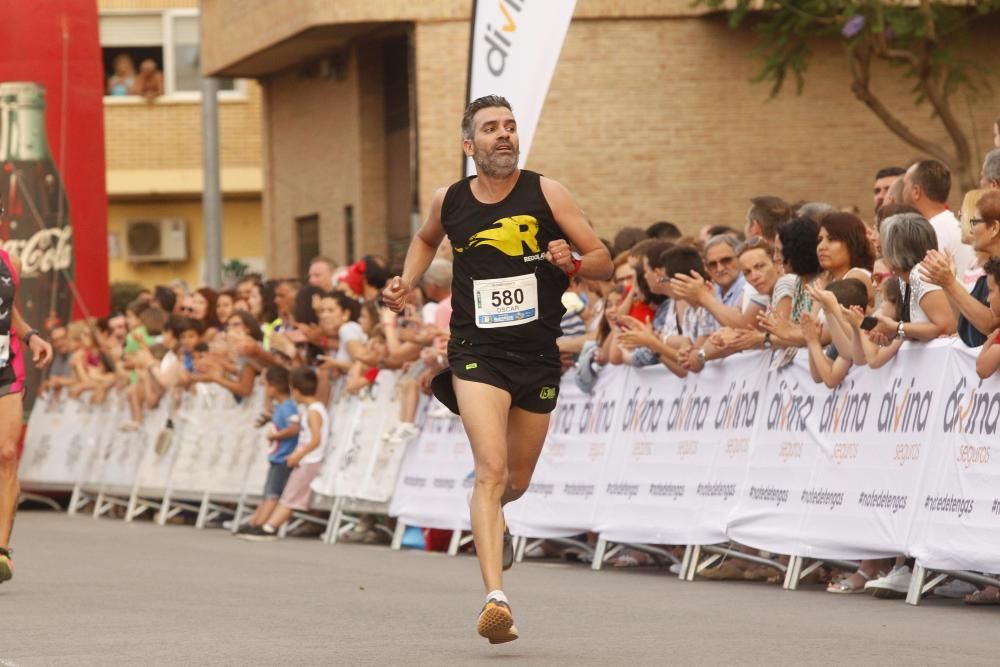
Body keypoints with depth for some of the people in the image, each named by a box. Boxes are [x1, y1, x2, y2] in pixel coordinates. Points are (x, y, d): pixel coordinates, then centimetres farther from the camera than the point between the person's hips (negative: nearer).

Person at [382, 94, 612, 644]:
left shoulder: (545, 192, -3)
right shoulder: (449, 202, 2)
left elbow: (603, 263, -1)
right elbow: (426, 239, 28)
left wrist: (572, 262, -22)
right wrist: (407, 282, 10)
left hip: (538, 356, 1)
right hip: (478, 352, -1)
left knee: (518, 482, 15)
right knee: (492, 470, -20)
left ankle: (491, 517, 54)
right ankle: (495, 598, -28)